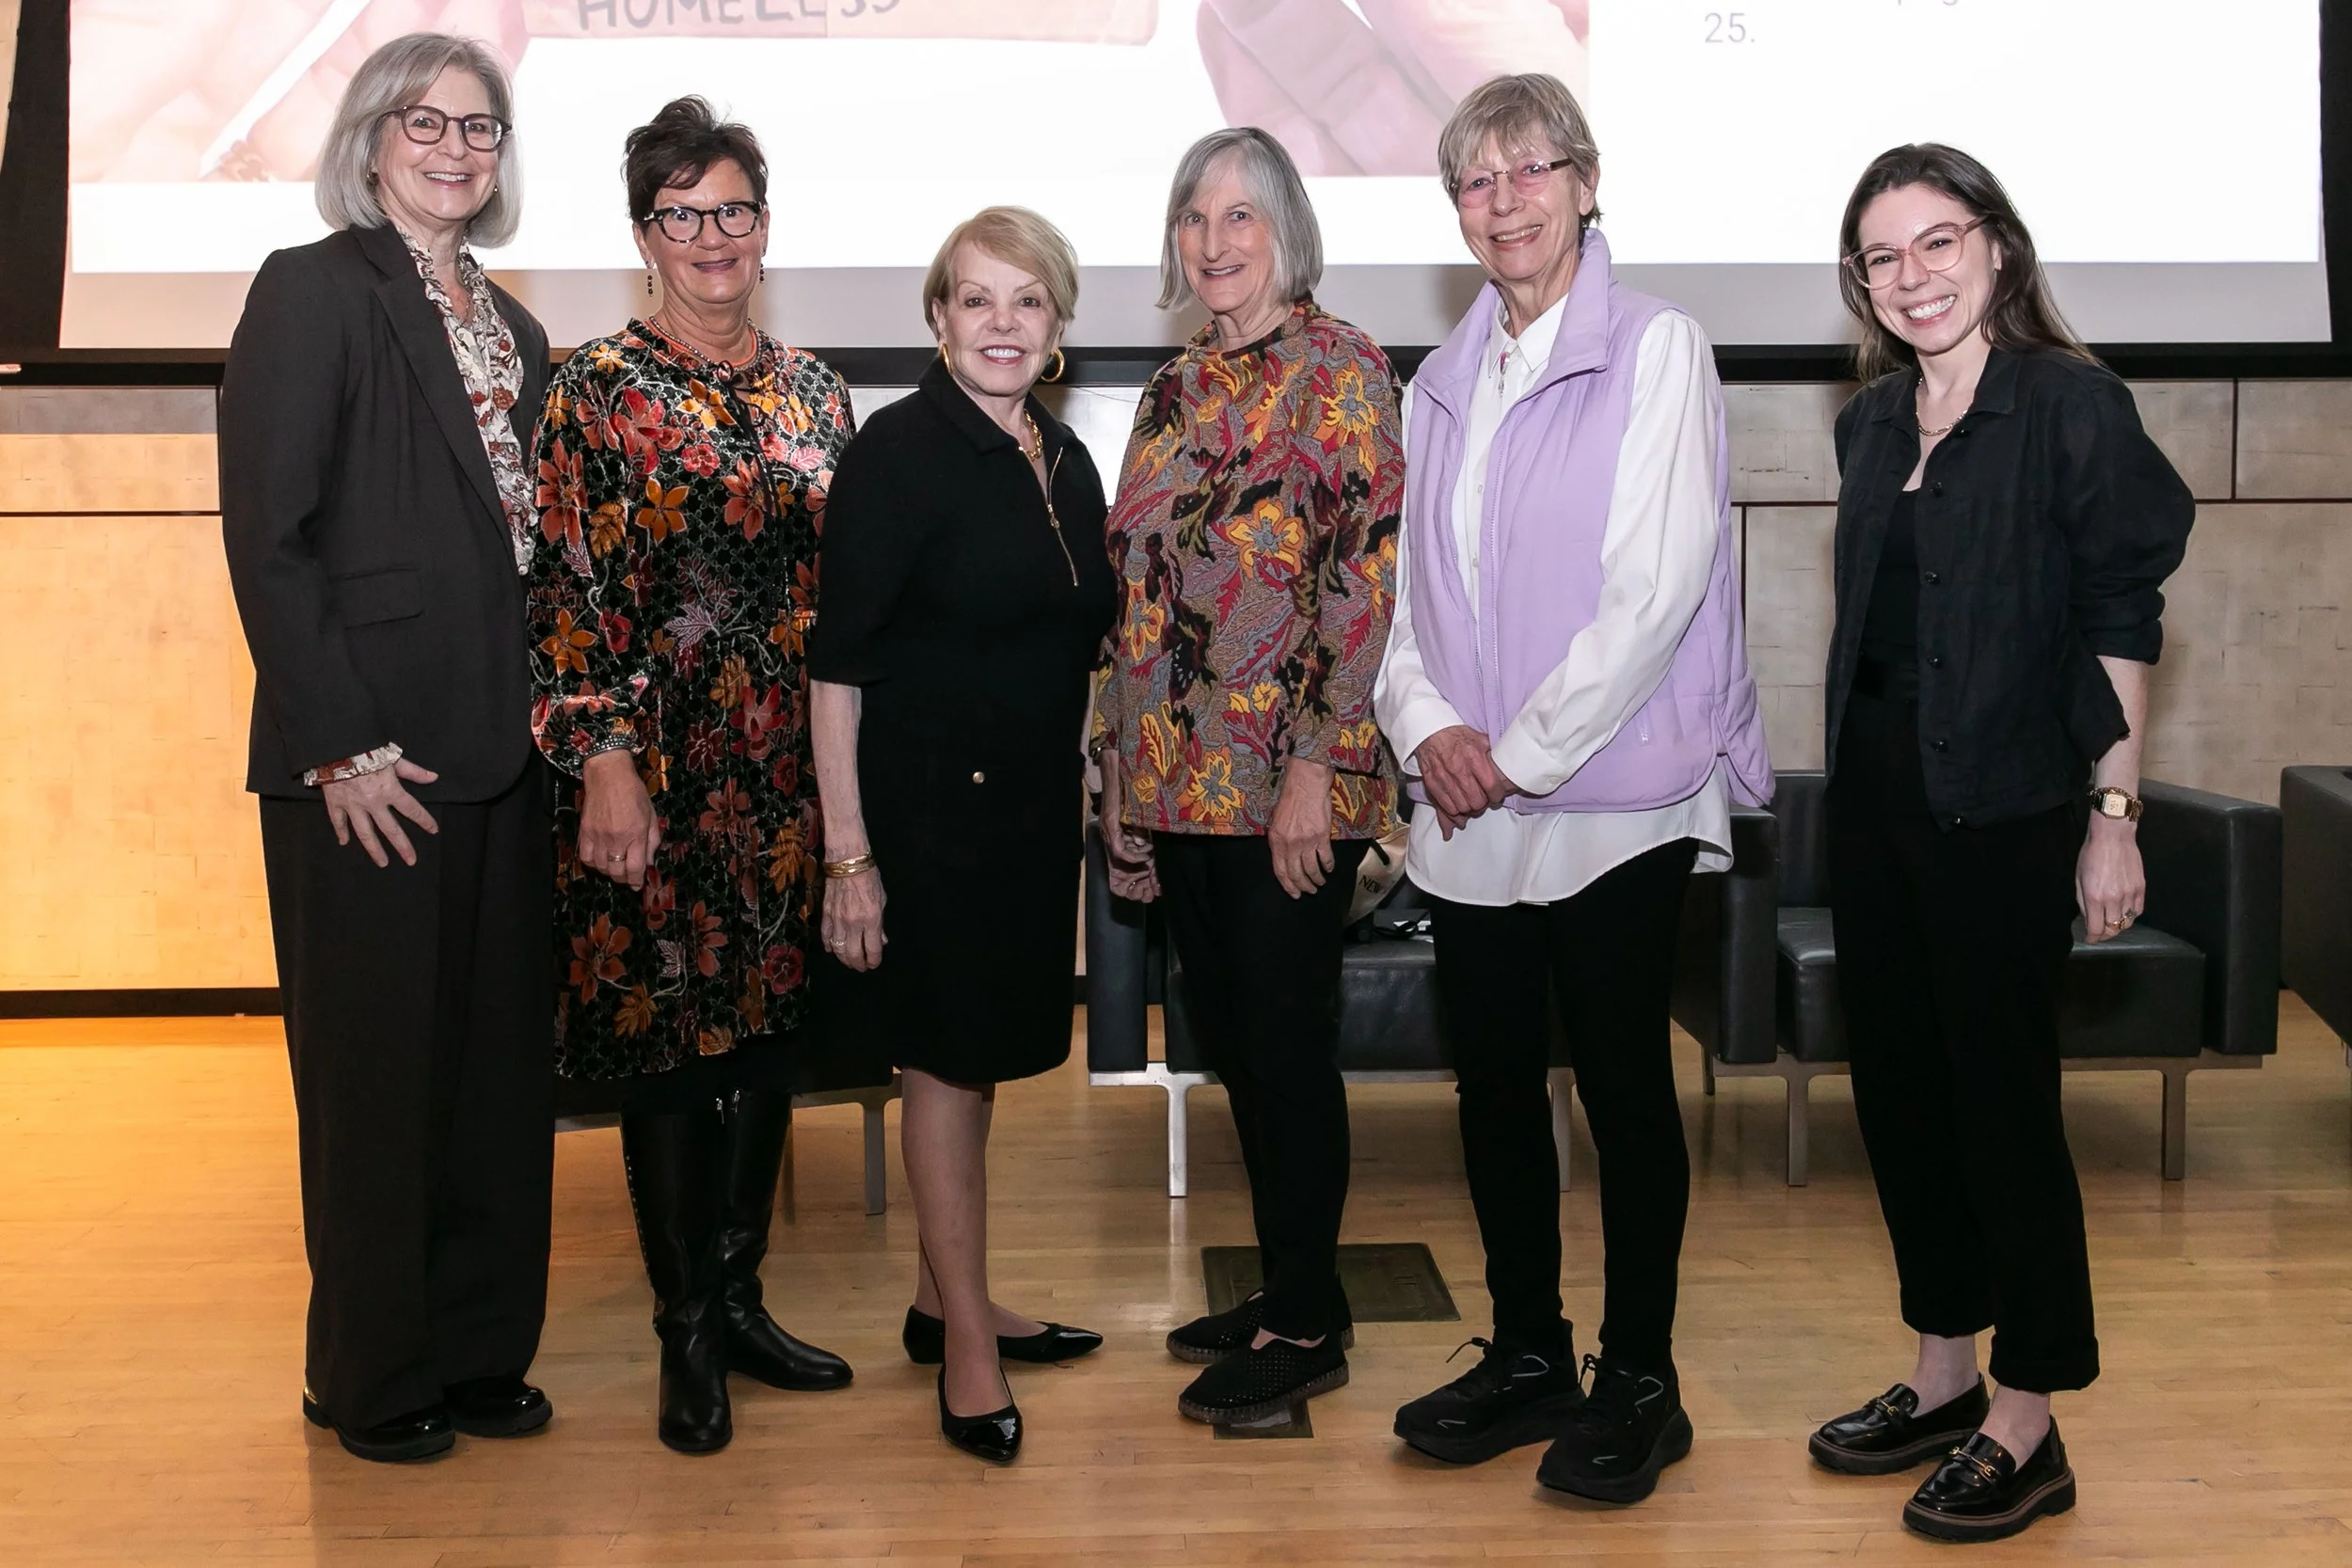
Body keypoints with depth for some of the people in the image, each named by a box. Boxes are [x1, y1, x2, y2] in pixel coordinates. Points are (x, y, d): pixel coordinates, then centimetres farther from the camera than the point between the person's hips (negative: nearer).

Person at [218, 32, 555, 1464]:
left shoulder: (509, 325, 16)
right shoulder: (314, 289, -4)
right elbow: (267, 534, -11)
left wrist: (543, 707, 7)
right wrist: (340, 744, -16)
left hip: (500, 753, 6)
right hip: (369, 758, -6)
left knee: (501, 1060, 11)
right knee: (377, 1069, 4)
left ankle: (481, 1348, 25)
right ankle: (374, 1374, 19)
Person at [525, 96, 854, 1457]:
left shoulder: (812, 390, 11)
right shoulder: (599, 389, -3)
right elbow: (569, 589, -8)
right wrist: (605, 759, -14)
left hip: (788, 766, 5)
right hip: (660, 758, -4)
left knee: (771, 1024, 10)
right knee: (664, 1031, 2)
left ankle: (739, 1296, 25)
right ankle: (688, 1331, 15)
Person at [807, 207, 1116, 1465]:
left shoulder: (1064, 459, 8)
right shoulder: (898, 452, -13)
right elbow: (837, 664, -16)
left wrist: (1091, 798, 14)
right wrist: (848, 852, -19)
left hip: (1032, 805, 7)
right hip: (929, 804, -7)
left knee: (973, 1052, 16)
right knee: (946, 1055, 2)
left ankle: (942, 1300, 31)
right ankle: (966, 1340, 15)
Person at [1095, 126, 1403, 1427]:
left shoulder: (1341, 371, -7)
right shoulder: (1175, 391, 15)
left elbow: (1370, 574, -14)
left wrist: (1315, 764, -18)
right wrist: (1123, 776, 14)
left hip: (1290, 782, -7)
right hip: (1179, 776, 7)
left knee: (1285, 1042, 0)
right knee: (1231, 1040, 13)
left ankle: (1309, 1324, 14)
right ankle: (1283, 1289, 27)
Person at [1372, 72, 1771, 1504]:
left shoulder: (1658, 351, -4)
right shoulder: (1445, 381, 15)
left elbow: (1655, 590, -13)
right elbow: (1409, 587, 14)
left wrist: (1523, 752, -13)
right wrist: (1427, 726, -5)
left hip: (1613, 803, -6)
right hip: (1469, 808, 6)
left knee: (1624, 1088, 2)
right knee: (1494, 1080, 11)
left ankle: (1639, 1381, 16)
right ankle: (1528, 1355, 26)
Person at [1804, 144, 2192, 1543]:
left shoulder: (2071, 405, -8)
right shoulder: (1874, 424, 11)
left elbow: (2123, 625, -11)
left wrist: (2112, 816, -15)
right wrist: (1858, 778, 14)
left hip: (2005, 799, -7)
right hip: (1875, 792, 7)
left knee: (2004, 1096, -1)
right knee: (1898, 1085, 13)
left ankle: (2028, 1428, 11)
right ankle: (1945, 1376, 28)